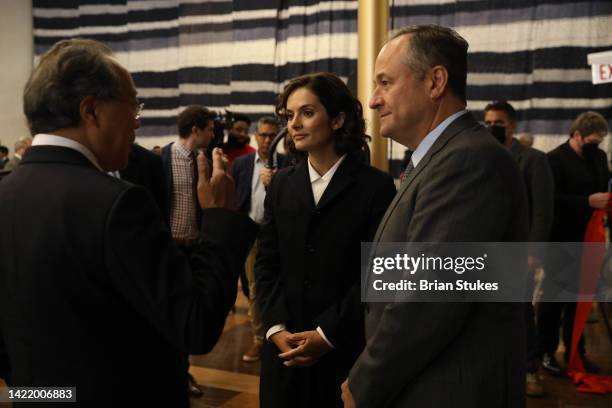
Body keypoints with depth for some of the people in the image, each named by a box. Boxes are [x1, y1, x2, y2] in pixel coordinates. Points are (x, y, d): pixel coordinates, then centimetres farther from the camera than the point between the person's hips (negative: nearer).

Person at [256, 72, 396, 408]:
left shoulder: (376, 186, -6)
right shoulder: (281, 184, 8)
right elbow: (266, 263, 7)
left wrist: (327, 335, -13)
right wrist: (276, 328, -6)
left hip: (346, 349, -3)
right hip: (285, 348, 4)